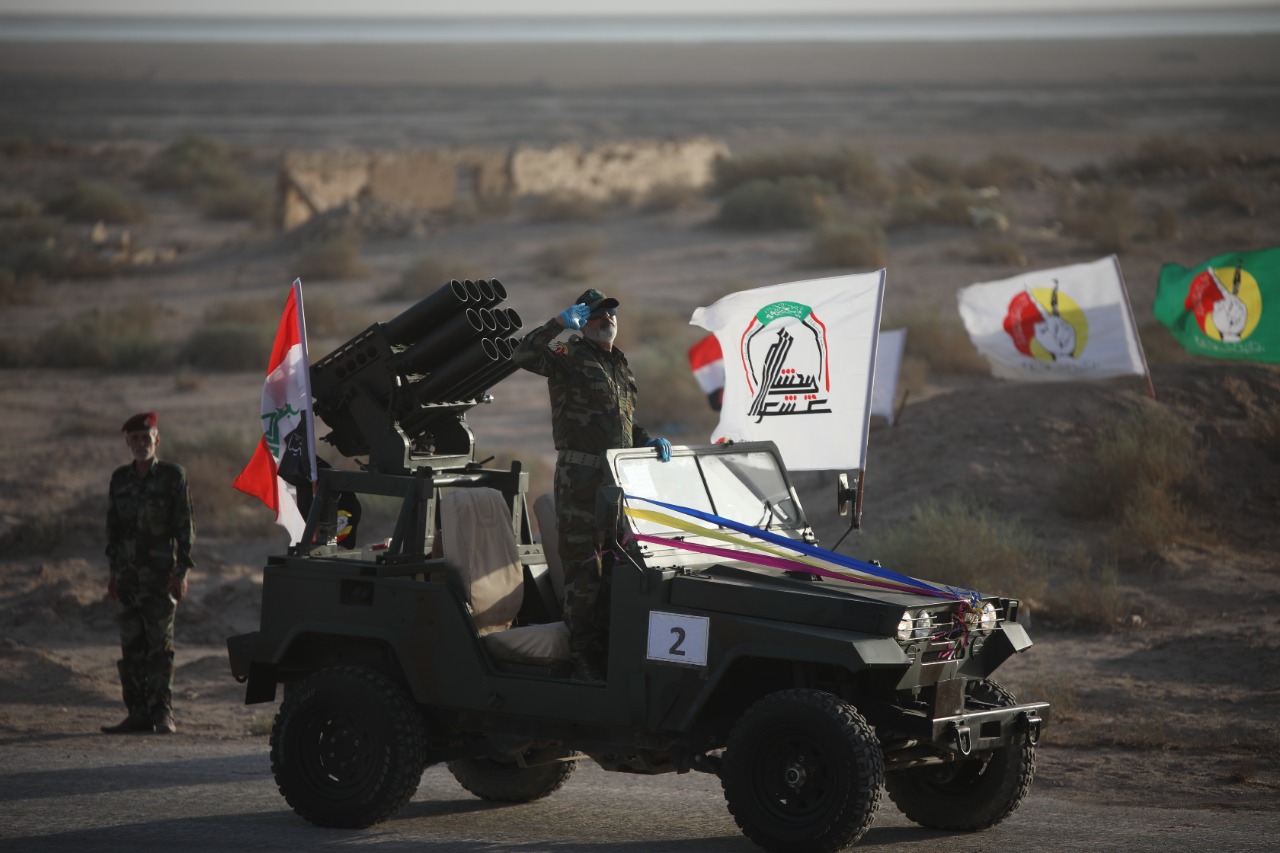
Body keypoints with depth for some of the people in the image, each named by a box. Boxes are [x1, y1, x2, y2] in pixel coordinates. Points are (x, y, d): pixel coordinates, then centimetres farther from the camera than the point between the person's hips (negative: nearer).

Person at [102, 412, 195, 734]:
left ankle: (162, 713, -3)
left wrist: (182, 571, -8)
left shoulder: (173, 475, 0)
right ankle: (138, 713, 7)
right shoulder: (120, 478, 12)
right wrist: (113, 571, 11)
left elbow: (185, 526, -2)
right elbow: (112, 526, 16)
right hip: (128, 575, 4)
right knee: (131, 645, 3)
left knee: (160, 644, -5)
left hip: (161, 574, -4)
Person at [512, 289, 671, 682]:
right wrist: (559, 323, -28)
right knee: (583, 568, -7)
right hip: (580, 477, -8)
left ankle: (609, 648, 22)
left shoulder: (620, 365, 21)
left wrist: (650, 441, 10)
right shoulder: (568, 357, -3)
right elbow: (523, 355, -21)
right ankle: (582, 658, -3)